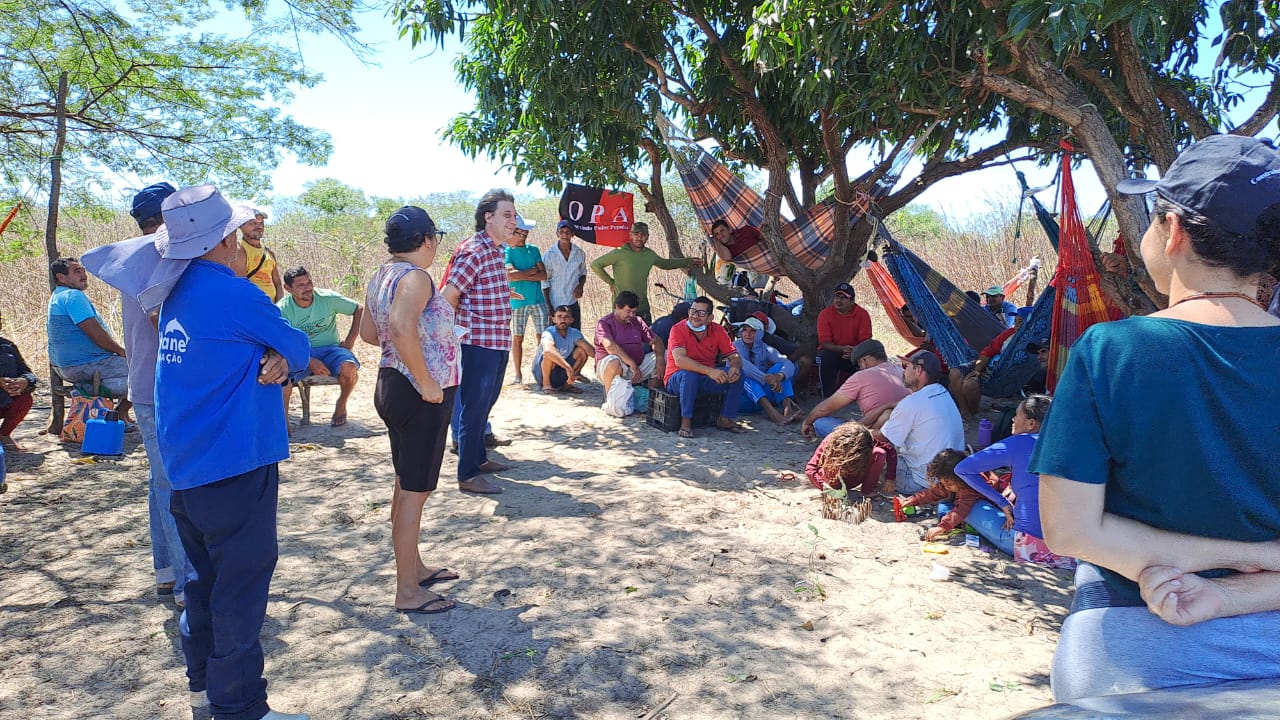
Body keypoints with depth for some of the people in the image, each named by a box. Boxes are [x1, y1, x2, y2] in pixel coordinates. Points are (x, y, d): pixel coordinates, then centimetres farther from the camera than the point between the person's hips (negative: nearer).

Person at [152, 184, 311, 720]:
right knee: (242, 583, 0)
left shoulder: (177, 291, 8)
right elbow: (296, 351, -5)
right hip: (233, 464, -9)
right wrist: (287, 358, 15)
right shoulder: (235, 295, -16)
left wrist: (267, 355, 0)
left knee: (207, 573, 21)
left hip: (185, 464, 9)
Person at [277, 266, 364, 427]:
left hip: (330, 349, 0)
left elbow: (359, 310, 4)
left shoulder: (328, 298, -7)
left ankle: (341, 404, -2)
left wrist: (350, 340, -3)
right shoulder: (282, 309, -8)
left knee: (349, 368, -32)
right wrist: (309, 362, -23)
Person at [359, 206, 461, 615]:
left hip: (391, 385, 10)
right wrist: (427, 382, -27)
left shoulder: (382, 275, 10)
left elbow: (368, 332, 18)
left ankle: (414, 569, 35)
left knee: (407, 485, 20)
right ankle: (407, 592, 10)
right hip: (421, 396, -10)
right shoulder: (415, 277, -18)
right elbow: (402, 328, -36)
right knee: (415, 491, -1)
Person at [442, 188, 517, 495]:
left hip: (498, 343, 10)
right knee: (474, 407, -2)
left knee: (485, 404, 21)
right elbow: (448, 297, -19)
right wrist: (461, 329, -9)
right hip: (479, 343, -10)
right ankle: (467, 475, 7)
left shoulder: (495, 251, 12)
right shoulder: (474, 251, -18)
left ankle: (478, 458, 36)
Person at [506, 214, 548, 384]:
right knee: (517, 338, 4)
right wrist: (532, 271, -5)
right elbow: (510, 275, -16)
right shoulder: (506, 252, 0)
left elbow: (544, 274, 2)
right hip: (518, 300, -3)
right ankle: (518, 374, 12)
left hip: (538, 299, 3)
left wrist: (522, 276, -9)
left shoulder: (534, 250, 12)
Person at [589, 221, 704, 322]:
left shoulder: (650, 255, 10)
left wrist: (689, 261, 33)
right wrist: (610, 282, -1)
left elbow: (666, 263, 30)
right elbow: (595, 265, -2)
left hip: (643, 307, 6)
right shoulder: (619, 253, -8)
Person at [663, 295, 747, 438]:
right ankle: (686, 421, -23)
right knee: (689, 374, -37)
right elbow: (679, 360, -31)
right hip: (677, 379, -4)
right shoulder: (678, 329, -16)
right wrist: (709, 371, -41)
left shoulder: (718, 331, -3)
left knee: (737, 373, -15)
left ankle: (725, 418, -5)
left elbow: (735, 357, -3)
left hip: (705, 380, 4)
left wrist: (735, 367, -29)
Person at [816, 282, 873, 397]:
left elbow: (865, 341, -11)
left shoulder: (862, 314, -8)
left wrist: (855, 351, -32)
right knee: (824, 358, -36)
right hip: (832, 351, -1)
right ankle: (828, 395, -19)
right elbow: (825, 342, -14)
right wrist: (842, 349, -33)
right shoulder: (825, 314, -10)